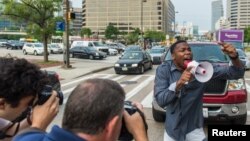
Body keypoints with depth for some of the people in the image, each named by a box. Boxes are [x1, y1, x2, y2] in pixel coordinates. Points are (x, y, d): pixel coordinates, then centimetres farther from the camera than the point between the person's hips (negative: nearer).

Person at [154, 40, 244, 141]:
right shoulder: (164, 69, -11)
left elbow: (237, 74, -12)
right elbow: (160, 100, -20)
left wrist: (234, 57, -32)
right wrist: (178, 84, -34)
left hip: (193, 129, 0)